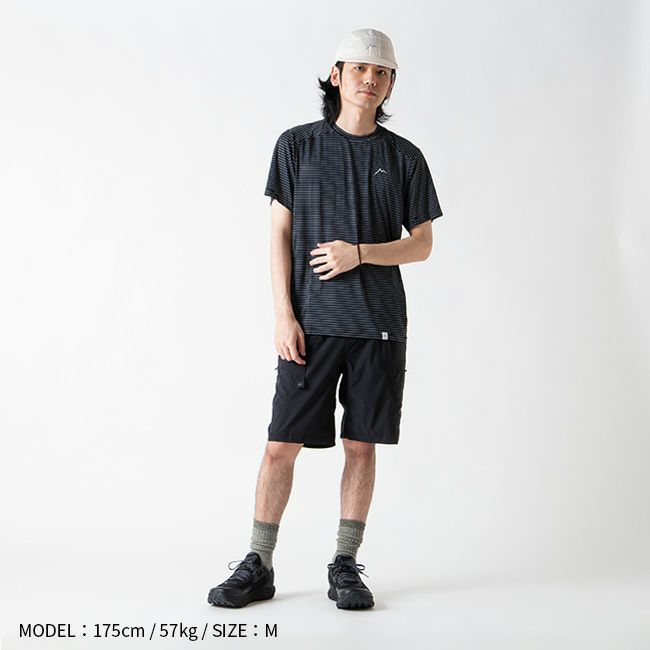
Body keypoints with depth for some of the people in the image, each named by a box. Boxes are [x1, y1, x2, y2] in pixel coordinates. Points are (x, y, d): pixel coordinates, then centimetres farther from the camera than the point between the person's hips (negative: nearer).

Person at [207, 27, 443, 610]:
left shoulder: (404, 158, 8)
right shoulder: (297, 145, 6)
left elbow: (422, 245, 7)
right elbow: (280, 235, 3)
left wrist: (359, 252, -10)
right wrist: (284, 315, -5)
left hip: (379, 323, 1)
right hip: (312, 322, -1)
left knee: (361, 445, 4)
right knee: (282, 444, -1)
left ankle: (345, 566, 17)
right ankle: (258, 566, 11)